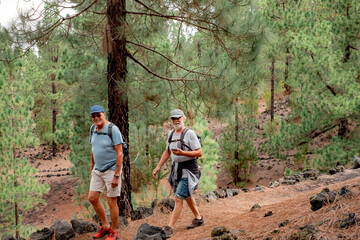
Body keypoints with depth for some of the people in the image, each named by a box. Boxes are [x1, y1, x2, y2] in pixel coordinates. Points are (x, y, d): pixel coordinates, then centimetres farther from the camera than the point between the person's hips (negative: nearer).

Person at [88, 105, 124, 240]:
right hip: (98, 170, 7)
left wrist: (116, 176, -21)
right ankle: (105, 226, 22)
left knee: (111, 202, 0)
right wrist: (92, 169, 19)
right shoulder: (93, 129, 4)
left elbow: (120, 154, -19)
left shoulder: (113, 129, -18)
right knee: (92, 198, 7)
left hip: (112, 170, -7)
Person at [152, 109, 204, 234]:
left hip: (188, 170, -8)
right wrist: (158, 167, 12)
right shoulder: (171, 134, 10)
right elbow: (167, 152, 20)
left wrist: (182, 153, -28)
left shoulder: (190, 134, -13)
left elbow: (199, 153, -16)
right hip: (176, 168, 8)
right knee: (187, 196, 20)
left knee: (178, 198, -12)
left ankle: (170, 227, -11)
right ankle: (198, 218, 38)